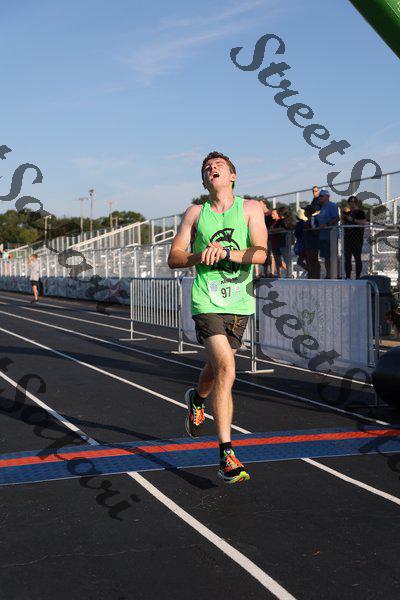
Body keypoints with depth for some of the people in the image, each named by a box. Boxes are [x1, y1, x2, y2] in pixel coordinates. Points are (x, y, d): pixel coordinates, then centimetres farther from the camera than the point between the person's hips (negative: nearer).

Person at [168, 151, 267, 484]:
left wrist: (225, 252, -21)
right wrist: (199, 256, -13)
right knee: (226, 371, -17)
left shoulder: (250, 209, 4)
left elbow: (260, 253, -7)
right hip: (207, 301, -2)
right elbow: (173, 258, 6)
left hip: (240, 301, 2)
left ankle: (197, 398, 55)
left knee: (217, 367, 18)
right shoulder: (195, 213, 6)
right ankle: (226, 454, -13)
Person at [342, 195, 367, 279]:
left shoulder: (360, 212, -3)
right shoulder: (347, 212, 16)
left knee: (357, 257, -5)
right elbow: (343, 223, 24)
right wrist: (343, 214, 8)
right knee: (347, 257, 5)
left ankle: (358, 277, -4)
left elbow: (364, 222, -14)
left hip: (357, 238, -7)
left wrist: (353, 220, -18)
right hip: (347, 237, 7)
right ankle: (348, 276, 10)